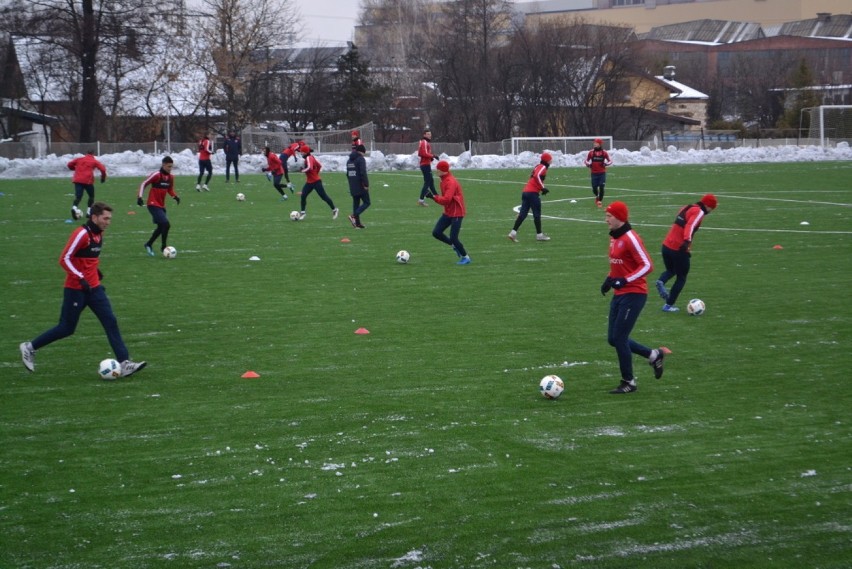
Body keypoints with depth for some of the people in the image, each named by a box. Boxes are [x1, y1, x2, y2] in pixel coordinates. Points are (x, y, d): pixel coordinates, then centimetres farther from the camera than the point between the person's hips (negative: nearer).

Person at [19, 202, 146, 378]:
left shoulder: (98, 233, 8)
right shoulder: (81, 234, -18)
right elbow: (64, 259, -20)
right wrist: (81, 278, -25)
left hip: (94, 288, 8)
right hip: (75, 289, -8)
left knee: (111, 322, -4)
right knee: (67, 328, 1)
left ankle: (125, 363, -7)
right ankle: (29, 348, 20)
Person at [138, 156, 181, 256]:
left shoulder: (170, 177, 6)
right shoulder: (156, 175, -15)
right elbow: (143, 184, -11)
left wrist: (175, 196, 2)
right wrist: (139, 197, -19)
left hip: (161, 206, 8)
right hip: (153, 205, -8)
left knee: (161, 227, 15)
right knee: (166, 224, -18)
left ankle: (149, 244, 31)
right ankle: (163, 247, -7)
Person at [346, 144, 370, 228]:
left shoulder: (349, 160, 15)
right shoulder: (361, 159, -11)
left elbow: (347, 174, 20)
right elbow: (363, 173, -20)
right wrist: (366, 184, -17)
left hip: (353, 186, 8)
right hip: (361, 186, -8)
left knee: (356, 203, 11)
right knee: (366, 203, -1)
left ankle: (357, 223, 10)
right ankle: (354, 216, -19)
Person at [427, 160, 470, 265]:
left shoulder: (451, 182, -22)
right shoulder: (444, 181, 9)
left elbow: (446, 199, -30)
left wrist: (433, 197, -26)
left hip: (456, 213, -9)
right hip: (448, 212, 9)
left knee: (453, 238, -8)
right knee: (436, 233, 1)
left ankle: (466, 257, 10)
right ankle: (454, 246, 19)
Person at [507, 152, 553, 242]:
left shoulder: (538, 167, 22)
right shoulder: (543, 167, -5)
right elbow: (537, 176, -22)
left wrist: (542, 188, 19)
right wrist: (543, 188, -19)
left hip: (525, 192, 8)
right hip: (533, 193, -8)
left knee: (523, 213, 6)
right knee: (537, 215, 1)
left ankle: (513, 232, -1)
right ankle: (539, 235, 7)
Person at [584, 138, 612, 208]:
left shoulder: (604, 152, -1)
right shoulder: (591, 152, 1)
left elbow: (610, 161, 7)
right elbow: (586, 160, 10)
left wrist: (605, 163, -13)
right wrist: (588, 164, -12)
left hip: (602, 173, -1)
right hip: (594, 173, 1)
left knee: (601, 187, -9)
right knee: (594, 188, 1)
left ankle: (600, 200, 6)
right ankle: (597, 196, 33)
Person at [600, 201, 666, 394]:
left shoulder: (631, 238, -17)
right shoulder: (613, 237, 10)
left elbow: (647, 266, -20)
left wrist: (625, 280, -27)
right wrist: (609, 279, 10)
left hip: (633, 295, -9)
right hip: (619, 294, 9)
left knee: (619, 338, -7)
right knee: (613, 339, 9)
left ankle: (628, 382, 8)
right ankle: (654, 355, 25)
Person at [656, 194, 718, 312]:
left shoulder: (687, 208, 16)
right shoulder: (699, 212, -10)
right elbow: (690, 226, -28)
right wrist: (687, 241, -40)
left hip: (667, 246, 7)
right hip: (679, 249, -7)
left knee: (671, 270, 29)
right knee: (681, 278, 11)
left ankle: (661, 282, -2)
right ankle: (669, 305, 12)